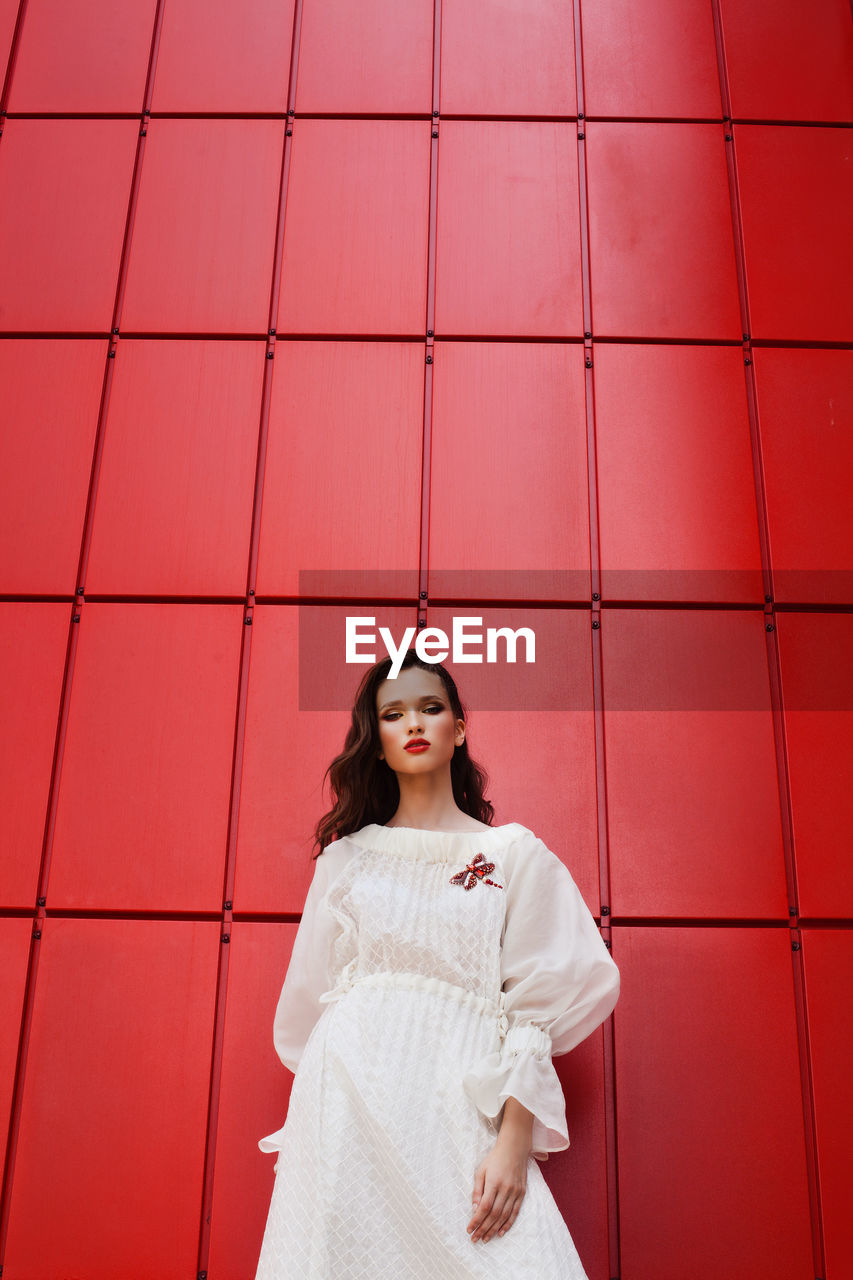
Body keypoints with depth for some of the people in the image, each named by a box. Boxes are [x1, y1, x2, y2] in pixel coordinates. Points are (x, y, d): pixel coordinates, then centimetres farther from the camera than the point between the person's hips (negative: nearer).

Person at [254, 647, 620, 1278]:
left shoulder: (517, 854, 6)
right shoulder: (345, 857, 12)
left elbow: (534, 1012, 0)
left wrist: (513, 1145, -10)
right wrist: (317, 1109, 12)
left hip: (459, 1104, -1)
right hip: (346, 1097, 2)